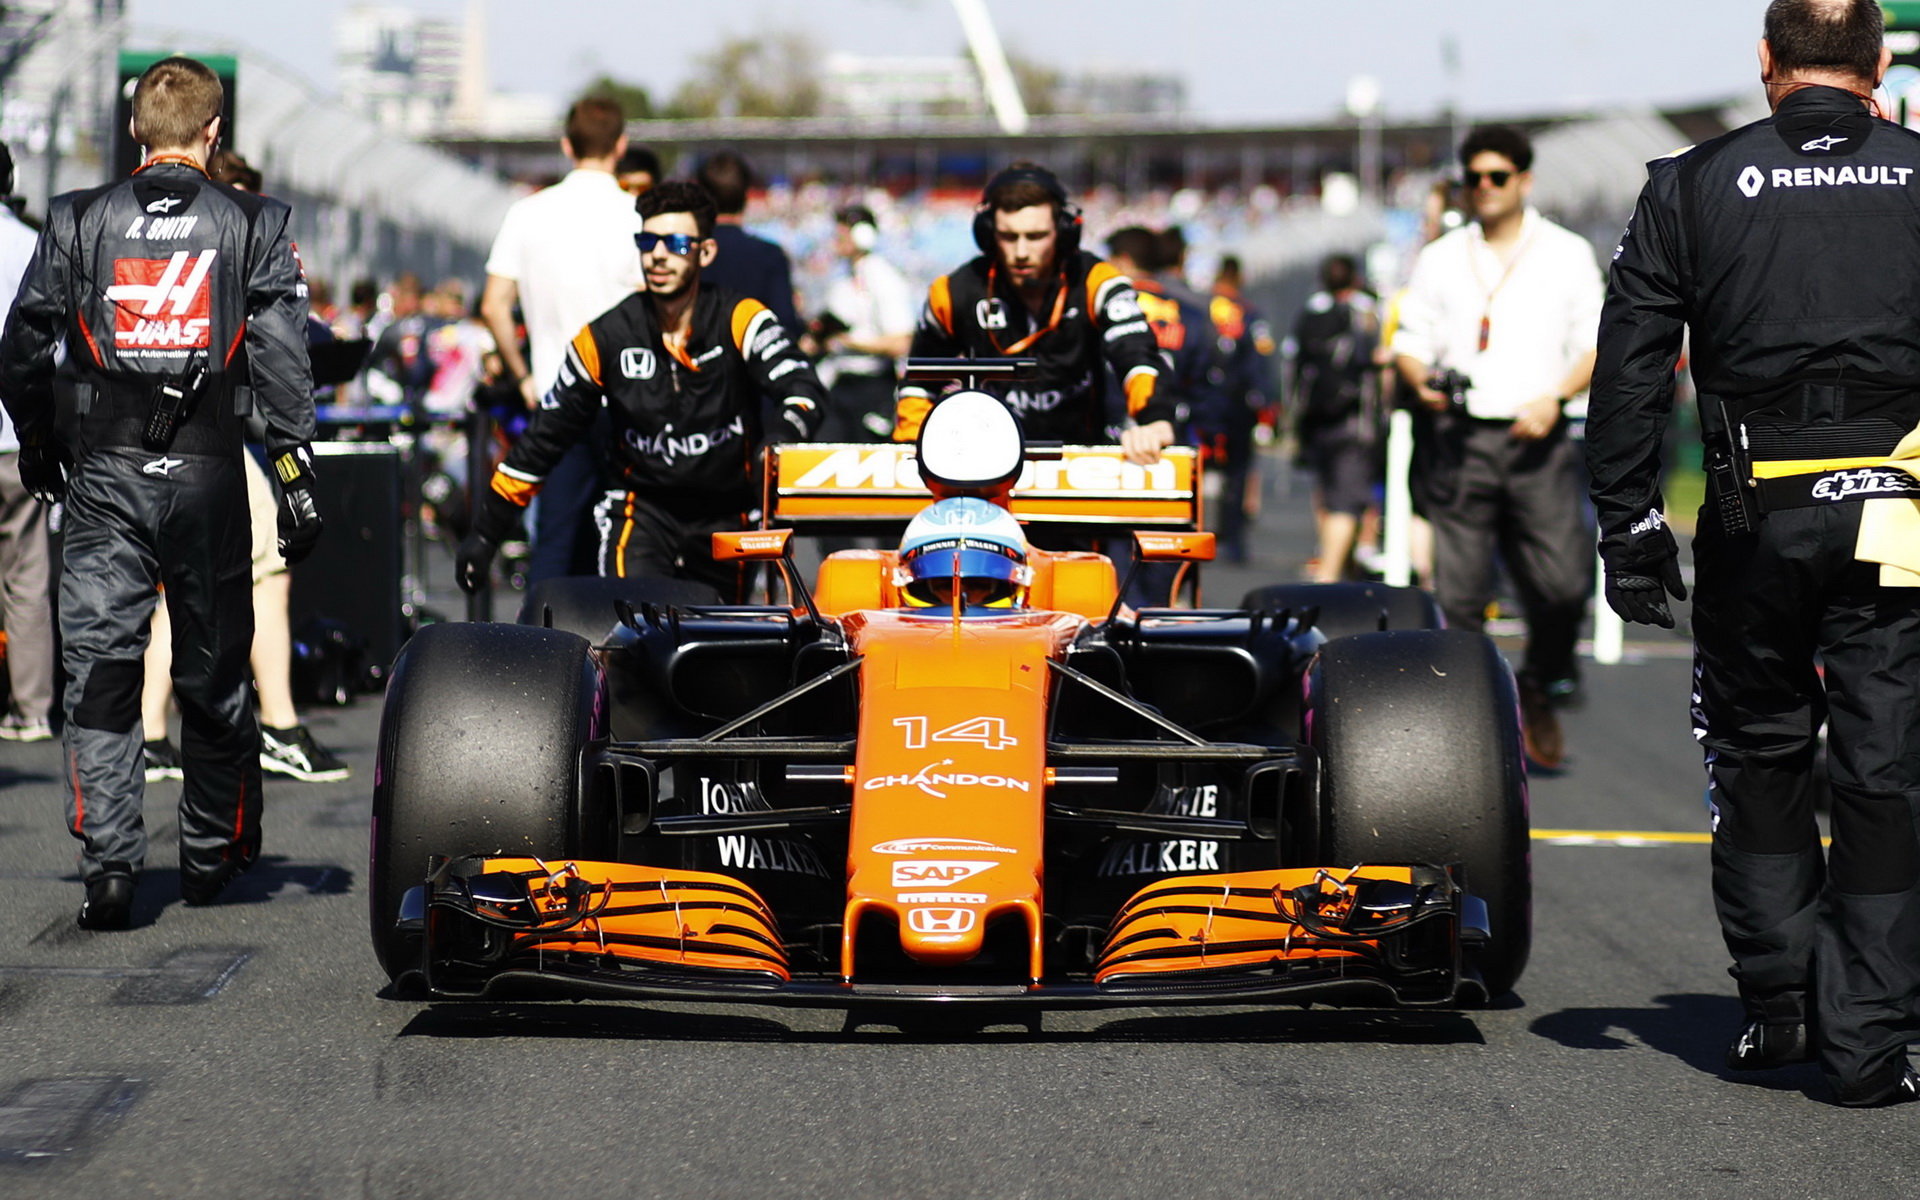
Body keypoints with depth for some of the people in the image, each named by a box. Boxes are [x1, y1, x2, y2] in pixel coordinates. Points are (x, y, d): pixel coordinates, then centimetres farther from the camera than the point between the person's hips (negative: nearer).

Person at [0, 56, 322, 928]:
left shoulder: (79, 222, 3)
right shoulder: (254, 225, 1)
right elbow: (283, 358, -4)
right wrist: (297, 478, -2)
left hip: (104, 471, 0)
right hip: (208, 470, 0)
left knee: (100, 666, -1)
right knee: (214, 668, 13)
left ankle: (108, 865, -13)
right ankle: (212, 855, 25)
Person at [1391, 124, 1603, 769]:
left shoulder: (1567, 253, 10)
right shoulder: (1440, 259, 14)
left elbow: (1596, 346, 9)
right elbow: (1410, 344, 14)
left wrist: (1555, 397, -9)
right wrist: (1422, 381, -9)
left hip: (1539, 442, -1)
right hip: (1463, 440, 1)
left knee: (1562, 581, -13)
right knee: (1458, 591, -4)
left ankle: (1539, 691, 12)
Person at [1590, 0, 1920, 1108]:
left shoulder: (1693, 188, 3)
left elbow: (1629, 372, 2)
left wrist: (1629, 527, 7)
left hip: (1756, 517, 1)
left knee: (1758, 755, 17)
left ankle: (1778, 997, 17)